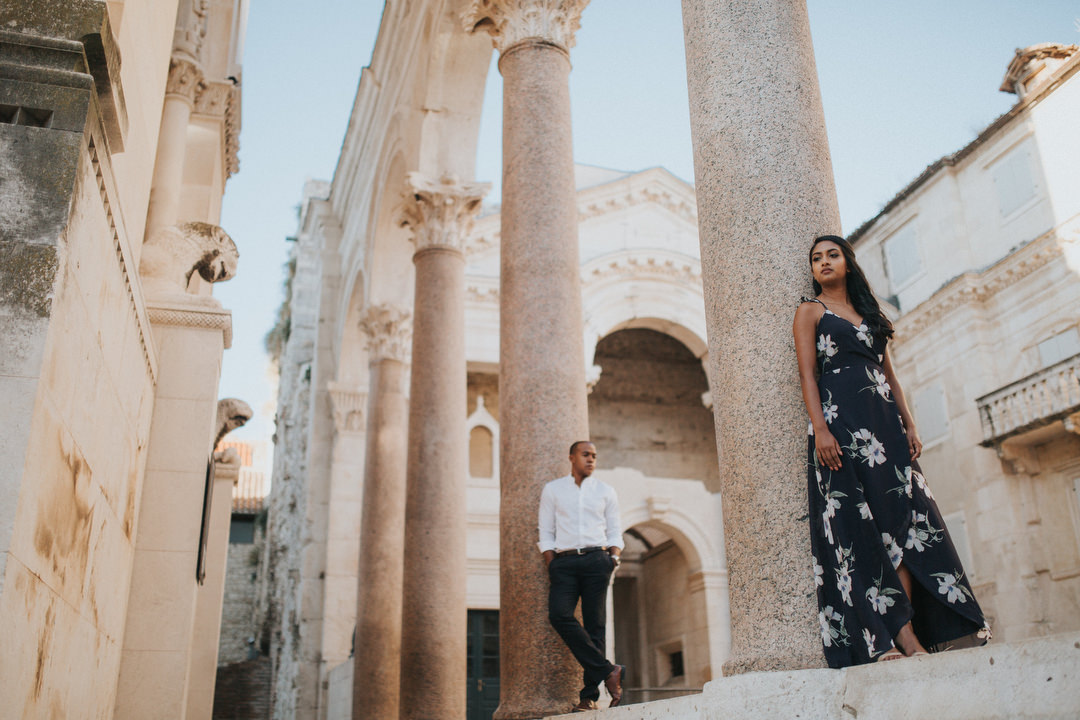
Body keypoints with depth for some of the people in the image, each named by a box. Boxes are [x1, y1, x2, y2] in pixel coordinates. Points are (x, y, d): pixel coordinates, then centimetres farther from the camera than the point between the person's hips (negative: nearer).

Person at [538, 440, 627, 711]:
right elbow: (546, 534, 10)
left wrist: (614, 557, -4)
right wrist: (551, 566, -2)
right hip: (564, 561, 0)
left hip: (596, 559, 0)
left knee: (595, 624, -6)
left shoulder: (606, 491, 16)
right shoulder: (552, 490, 14)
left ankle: (590, 695, -4)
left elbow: (615, 532, 14)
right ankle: (607, 671, -18)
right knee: (559, 615, -22)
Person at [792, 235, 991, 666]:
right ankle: (903, 634, -13)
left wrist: (909, 425, 9)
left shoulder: (869, 311, 24)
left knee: (902, 518, -3)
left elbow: (889, 374, 21)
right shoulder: (810, 311, 9)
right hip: (841, 422, -6)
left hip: (884, 421, 6)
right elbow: (808, 373, -3)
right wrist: (820, 428, -16)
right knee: (862, 524, -10)